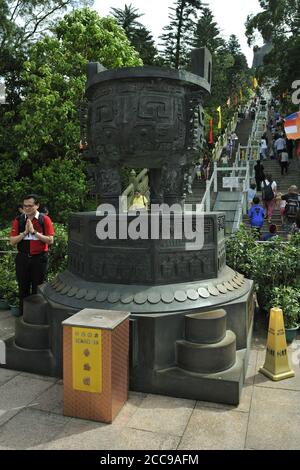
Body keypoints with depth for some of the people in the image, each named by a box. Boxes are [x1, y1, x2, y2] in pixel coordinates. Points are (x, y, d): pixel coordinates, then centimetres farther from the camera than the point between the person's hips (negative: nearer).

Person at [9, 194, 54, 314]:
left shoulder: (45, 219, -3)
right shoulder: (18, 220, 4)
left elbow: (50, 240, -10)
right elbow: (12, 241, 0)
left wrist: (34, 232, -17)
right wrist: (25, 232, -14)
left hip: (40, 258, -2)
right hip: (22, 258, 3)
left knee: (38, 288, 5)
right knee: (23, 288, 10)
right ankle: (23, 314, 22)